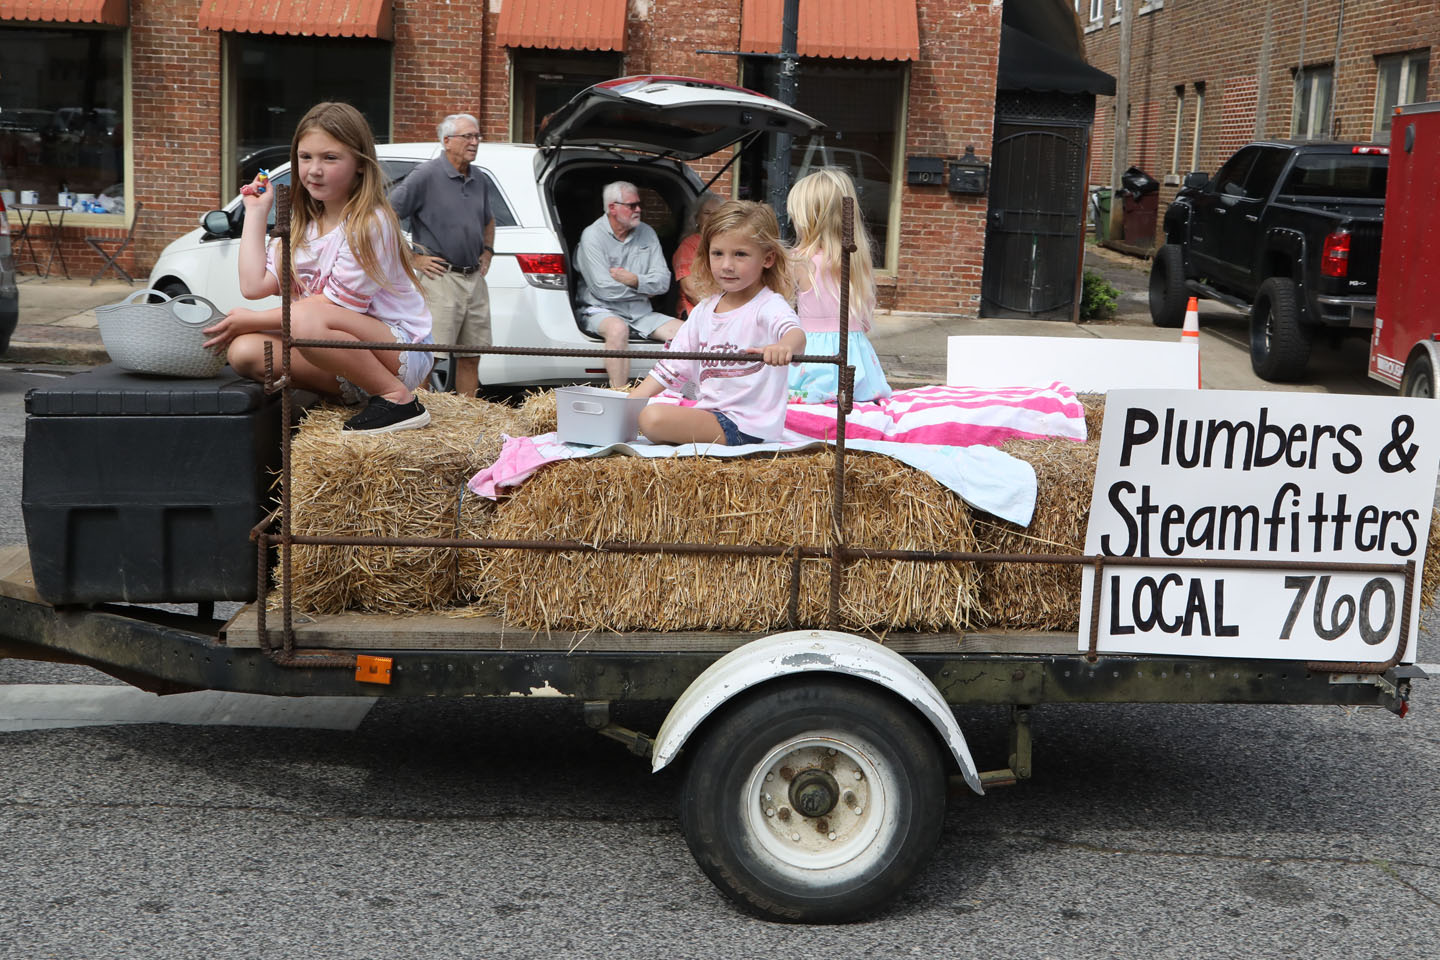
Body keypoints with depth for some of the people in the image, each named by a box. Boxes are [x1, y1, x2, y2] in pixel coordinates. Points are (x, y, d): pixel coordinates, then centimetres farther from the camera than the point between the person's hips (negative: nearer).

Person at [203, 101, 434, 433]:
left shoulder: (370, 223, -14)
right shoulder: (302, 226, 11)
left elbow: (336, 304, -16)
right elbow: (254, 285, 0)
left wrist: (253, 320, -11)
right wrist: (255, 212, 6)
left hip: (401, 350, -7)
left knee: (305, 320, -34)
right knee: (245, 350, -15)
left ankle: (399, 399, -17)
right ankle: (352, 395, -4)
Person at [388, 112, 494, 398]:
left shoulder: (479, 180, 15)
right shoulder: (426, 176, -7)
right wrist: (413, 258, -11)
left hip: (474, 278, 7)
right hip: (440, 278, -7)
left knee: (471, 357, 10)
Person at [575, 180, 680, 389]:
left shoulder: (647, 233, 11)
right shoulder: (593, 236, -6)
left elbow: (663, 281, 5)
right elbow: (603, 288, -16)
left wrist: (635, 281, -15)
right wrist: (644, 290, -3)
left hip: (641, 313, 6)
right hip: (602, 311, -5)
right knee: (618, 329, -38)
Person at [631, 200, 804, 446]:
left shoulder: (768, 306, -11)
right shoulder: (704, 310, 12)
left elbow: (795, 332, -34)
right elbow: (674, 364, 16)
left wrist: (785, 346, -60)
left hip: (746, 423, -8)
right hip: (707, 412, 8)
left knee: (654, 418, -25)